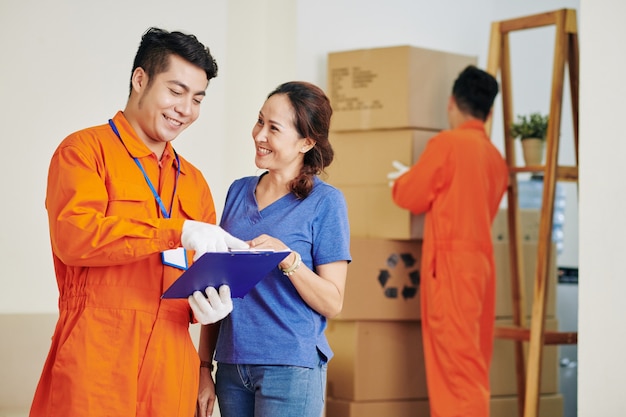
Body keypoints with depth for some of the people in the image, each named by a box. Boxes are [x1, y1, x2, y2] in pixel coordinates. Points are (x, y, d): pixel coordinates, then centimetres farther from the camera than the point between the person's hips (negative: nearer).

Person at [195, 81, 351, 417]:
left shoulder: (325, 202, -5)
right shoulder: (239, 191, 9)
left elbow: (332, 303, -8)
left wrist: (287, 258, -22)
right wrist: (204, 366, 10)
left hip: (290, 367, -5)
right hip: (232, 365, 5)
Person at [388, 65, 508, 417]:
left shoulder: (446, 143, -8)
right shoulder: (496, 158, 12)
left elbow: (411, 197, 0)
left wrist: (402, 178, 22)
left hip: (451, 260, -7)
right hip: (480, 260, 7)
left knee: (457, 357, -8)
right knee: (470, 359, 11)